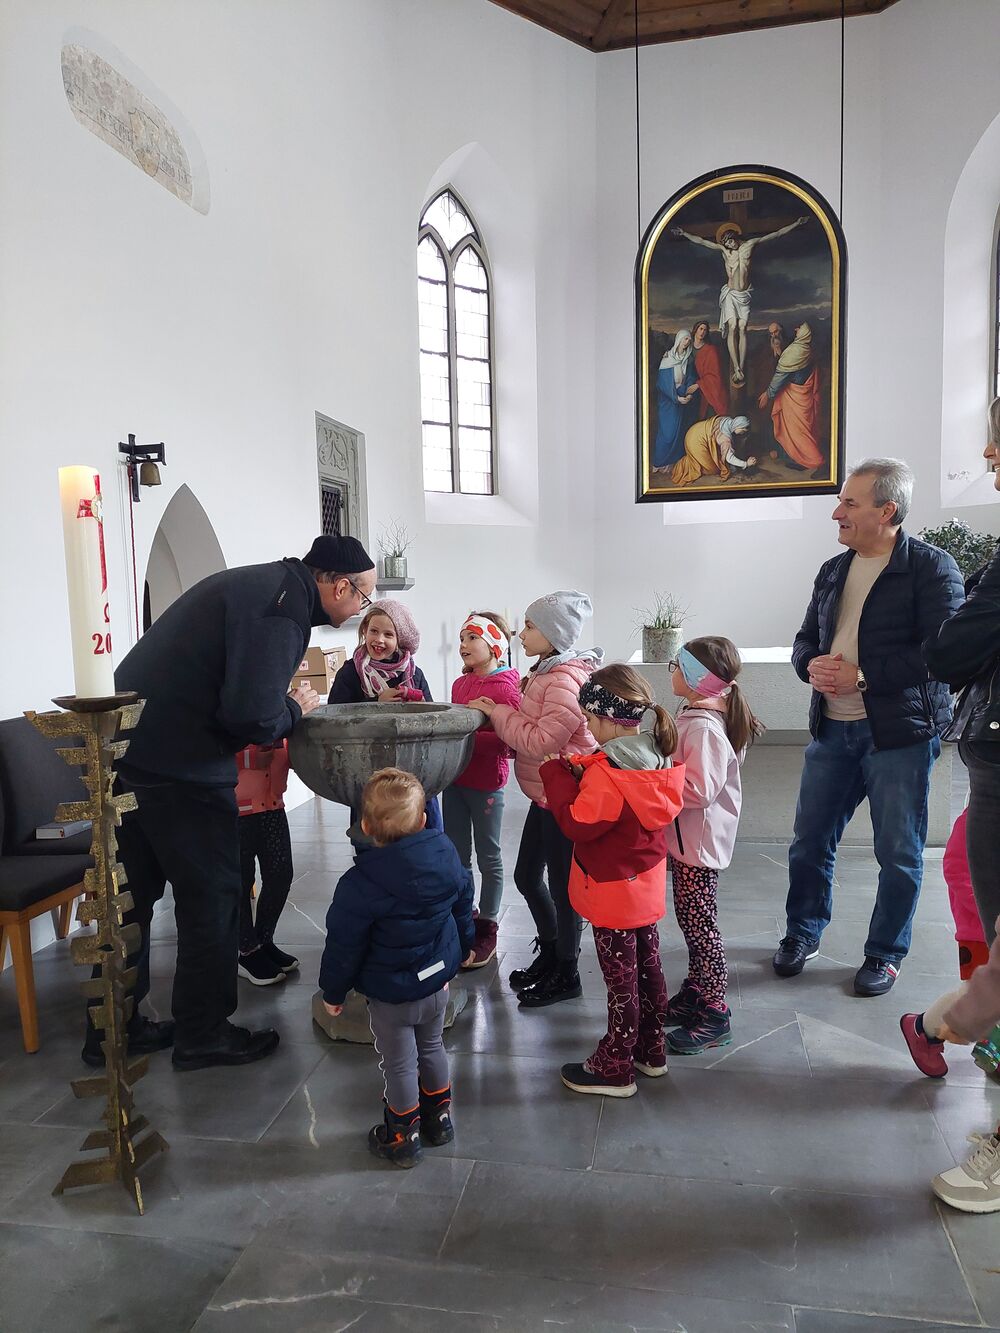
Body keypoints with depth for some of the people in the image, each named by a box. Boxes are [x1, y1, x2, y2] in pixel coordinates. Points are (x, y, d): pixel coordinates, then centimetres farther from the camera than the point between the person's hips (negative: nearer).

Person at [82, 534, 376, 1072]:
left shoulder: (258, 583, 15)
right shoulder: (283, 605, -17)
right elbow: (251, 714, -25)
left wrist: (282, 705, 9)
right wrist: (294, 709, -6)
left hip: (127, 743, 10)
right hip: (179, 766, -10)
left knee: (136, 892, 19)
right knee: (212, 896, 6)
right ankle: (203, 1035, 22)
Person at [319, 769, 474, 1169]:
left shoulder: (359, 886, -28)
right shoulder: (447, 857, -13)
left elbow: (343, 947, -17)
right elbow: (463, 911, 4)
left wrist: (333, 991, 1)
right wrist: (456, 955, 22)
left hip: (390, 995, -5)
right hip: (437, 983, 5)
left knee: (399, 1065, 14)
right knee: (431, 1047, 26)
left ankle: (403, 1138, 32)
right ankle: (439, 1118, 42)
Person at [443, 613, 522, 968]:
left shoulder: (505, 688, -16)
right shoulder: (460, 684, 7)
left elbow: (507, 741, -22)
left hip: (486, 785, -7)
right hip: (455, 779, 7)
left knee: (488, 857, 9)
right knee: (456, 856, 16)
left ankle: (486, 929, 23)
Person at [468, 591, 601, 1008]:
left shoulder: (567, 680, -23)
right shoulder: (548, 671, 10)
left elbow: (542, 740, -25)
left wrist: (496, 711, -17)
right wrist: (496, 714, 1)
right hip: (545, 795, 10)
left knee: (562, 886, 5)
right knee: (527, 876, 19)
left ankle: (566, 975, 24)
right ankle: (549, 954, 39)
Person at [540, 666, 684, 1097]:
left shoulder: (606, 773, -29)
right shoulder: (658, 758, -2)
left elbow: (577, 824, -24)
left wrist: (557, 775, -15)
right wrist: (578, 773, -6)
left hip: (613, 892, -8)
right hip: (647, 884, 8)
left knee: (621, 980, 5)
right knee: (647, 968, 21)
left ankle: (614, 1069, 22)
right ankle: (650, 1051, 37)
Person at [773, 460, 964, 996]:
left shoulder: (931, 567, -9)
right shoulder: (833, 570, 11)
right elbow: (805, 640, 17)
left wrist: (861, 675, -20)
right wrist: (812, 665, -6)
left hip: (900, 733, -5)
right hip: (832, 730, 6)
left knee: (899, 853, 8)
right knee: (810, 841, 13)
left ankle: (885, 953, 27)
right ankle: (802, 934, 34)